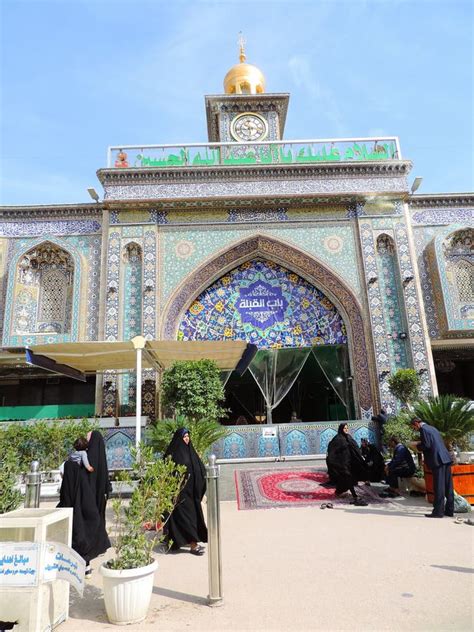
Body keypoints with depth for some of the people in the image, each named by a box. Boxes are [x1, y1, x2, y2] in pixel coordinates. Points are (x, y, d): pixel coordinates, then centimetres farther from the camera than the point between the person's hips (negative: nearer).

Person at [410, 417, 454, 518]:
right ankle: (449, 510, 18)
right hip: (446, 458, 9)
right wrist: (421, 444, 21)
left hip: (438, 460, -9)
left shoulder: (423, 429, -8)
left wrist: (417, 446, 3)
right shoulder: (432, 428, 20)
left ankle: (438, 511, 0)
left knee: (439, 487, -5)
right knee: (448, 486, 12)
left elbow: (426, 445, -15)